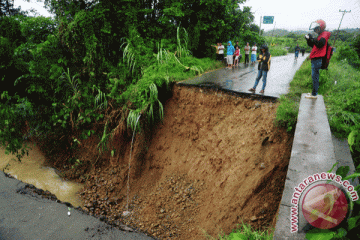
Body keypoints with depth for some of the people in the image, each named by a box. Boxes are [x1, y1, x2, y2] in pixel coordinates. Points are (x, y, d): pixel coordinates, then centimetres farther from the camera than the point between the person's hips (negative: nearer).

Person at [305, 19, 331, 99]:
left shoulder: (324, 35, -8)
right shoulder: (320, 35, 22)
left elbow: (320, 44, -23)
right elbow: (312, 45, 27)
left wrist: (312, 38, -19)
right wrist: (308, 39, 11)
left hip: (317, 59, -10)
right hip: (315, 59, 10)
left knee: (315, 77, -8)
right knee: (314, 76, 13)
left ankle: (314, 94, -5)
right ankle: (314, 92, 20)